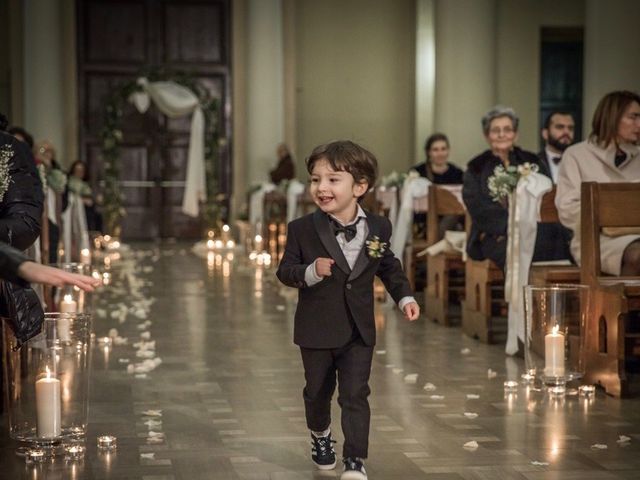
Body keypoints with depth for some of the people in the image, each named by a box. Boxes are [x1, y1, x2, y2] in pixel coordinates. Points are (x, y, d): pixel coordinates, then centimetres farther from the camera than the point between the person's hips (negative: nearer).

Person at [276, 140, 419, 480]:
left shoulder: (378, 228, -4)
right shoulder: (302, 229, -12)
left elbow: (389, 267, 11)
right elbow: (285, 271, -8)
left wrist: (404, 297, -1)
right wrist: (311, 271, -27)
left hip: (359, 332, 0)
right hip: (317, 331, 0)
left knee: (355, 394, -4)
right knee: (318, 391, 18)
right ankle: (320, 435, 46)